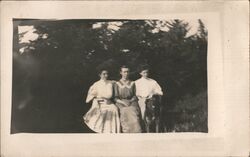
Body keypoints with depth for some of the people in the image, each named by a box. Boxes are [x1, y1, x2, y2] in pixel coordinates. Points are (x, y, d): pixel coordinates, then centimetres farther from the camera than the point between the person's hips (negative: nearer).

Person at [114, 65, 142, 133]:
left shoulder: (132, 83, 15)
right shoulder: (117, 84, 9)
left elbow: (135, 96, 12)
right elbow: (116, 98, 4)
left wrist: (130, 101, -7)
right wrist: (123, 102, -11)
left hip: (132, 103, 1)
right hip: (121, 104, -1)